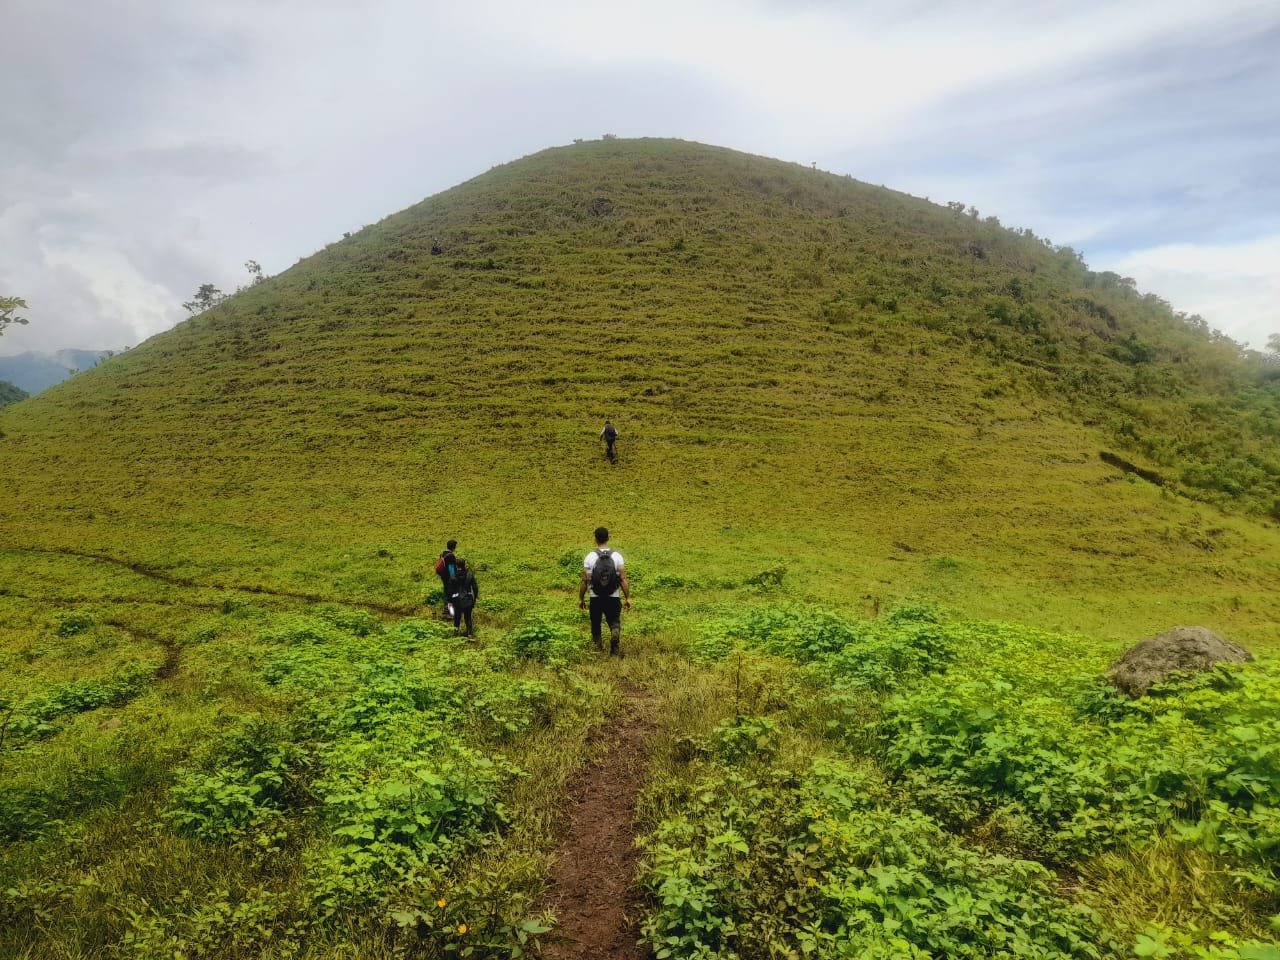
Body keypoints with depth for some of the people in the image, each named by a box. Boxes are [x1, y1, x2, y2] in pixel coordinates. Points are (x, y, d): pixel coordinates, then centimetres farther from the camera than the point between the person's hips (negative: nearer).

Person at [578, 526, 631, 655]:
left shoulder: (590, 557, -6)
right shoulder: (617, 556, -5)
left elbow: (585, 581, -5)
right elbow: (623, 579, -6)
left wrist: (581, 599, 6)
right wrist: (628, 598, 1)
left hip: (596, 598, 0)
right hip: (614, 598, 0)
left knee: (595, 622, 19)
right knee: (614, 621, 9)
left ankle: (598, 643, 22)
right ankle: (615, 633, -22)